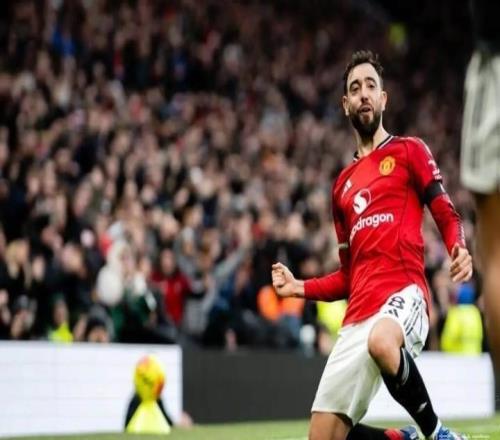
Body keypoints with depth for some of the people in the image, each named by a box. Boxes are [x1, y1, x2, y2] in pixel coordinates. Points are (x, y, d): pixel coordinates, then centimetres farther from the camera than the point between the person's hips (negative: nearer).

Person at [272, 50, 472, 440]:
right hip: (358, 313, 6)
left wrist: (459, 251, -21)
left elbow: (447, 215, -1)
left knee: (381, 342, -43)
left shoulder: (409, 151, 10)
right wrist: (300, 288, 16)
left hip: (404, 293, -6)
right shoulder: (342, 185, 26)